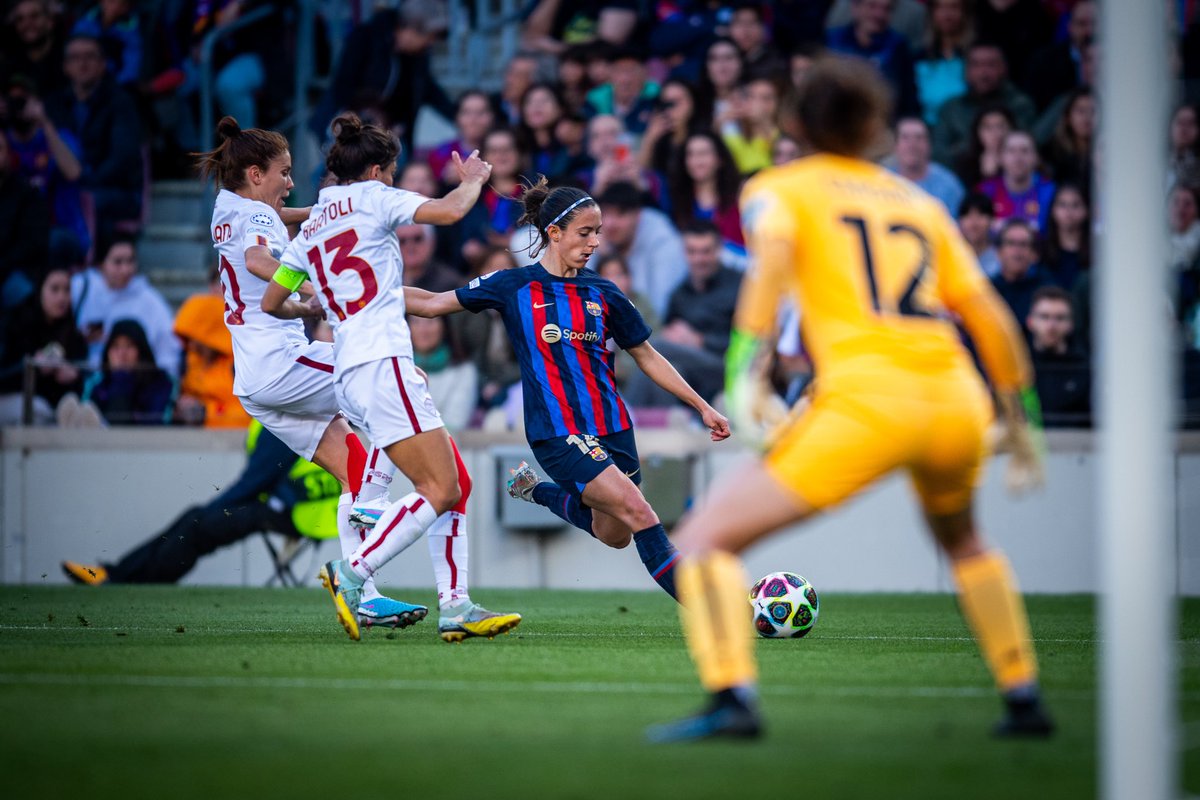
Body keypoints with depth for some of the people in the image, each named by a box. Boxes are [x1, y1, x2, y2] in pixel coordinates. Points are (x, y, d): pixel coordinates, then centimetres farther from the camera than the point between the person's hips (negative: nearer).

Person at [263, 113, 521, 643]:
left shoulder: (311, 226, 22)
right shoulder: (372, 198, 0)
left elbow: (271, 304, 28)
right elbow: (450, 211, -11)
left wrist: (313, 310, 49)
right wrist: (473, 179, 10)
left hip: (347, 375, 9)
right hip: (380, 362, -9)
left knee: (456, 484, 9)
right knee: (438, 490, -13)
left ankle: (454, 606, 2)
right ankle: (352, 574, -18)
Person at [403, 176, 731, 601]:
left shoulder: (602, 293, 7)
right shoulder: (515, 286, -2)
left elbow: (647, 356, 16)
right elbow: (434, 304, 7)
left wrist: (702, 407, 14)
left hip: (611, 426, 5)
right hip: (557, 433, -5)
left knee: (614, 535, 12)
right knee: (638, 513, -19)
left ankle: (536, 490, 38)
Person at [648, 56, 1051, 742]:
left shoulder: (777, 188, 14)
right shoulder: (919, 203, 26)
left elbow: (774, 255, -9)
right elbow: (989, 315, 22)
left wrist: (749, 367, -18)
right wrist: (1020, 419, 28)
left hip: (867, 396, -5)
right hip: (959, 397, 5)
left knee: (705, 538, 0)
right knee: (962, 539, 36)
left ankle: (732, 697, -21)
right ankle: (1024, 698, 30)